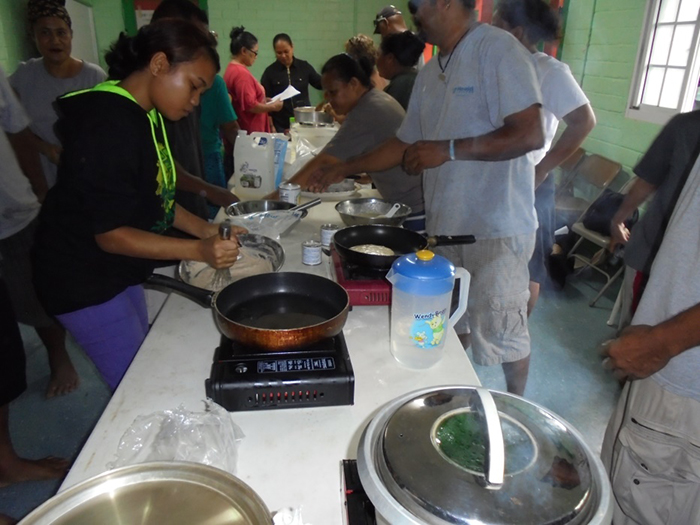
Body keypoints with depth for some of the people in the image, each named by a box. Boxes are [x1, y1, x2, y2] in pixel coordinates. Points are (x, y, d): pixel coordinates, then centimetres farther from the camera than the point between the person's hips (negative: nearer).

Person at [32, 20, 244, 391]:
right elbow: (110, 233, -25)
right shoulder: (109, 125, -25)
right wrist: (199, 250, -32)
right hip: (84, 280, -9)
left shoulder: (146, 117, 4)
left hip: (120, 271, 9)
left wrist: (207, 229, -2)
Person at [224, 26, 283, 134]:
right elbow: (250, 106, -22)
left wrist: (264, 100, 13)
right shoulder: (241, 73, -18)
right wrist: (272, 107, -9)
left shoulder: (232, 69, 12)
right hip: (250, 132, -10)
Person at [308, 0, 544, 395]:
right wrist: (343, 170, 17)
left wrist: (448, 150, -22)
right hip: (444, 226, 7)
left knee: (501, 333, 6)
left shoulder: (499, 50, -11)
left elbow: (531, 135, -19)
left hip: (496, 230, -7)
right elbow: (405, 144, 19)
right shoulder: (430, 73, 13)